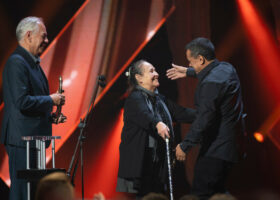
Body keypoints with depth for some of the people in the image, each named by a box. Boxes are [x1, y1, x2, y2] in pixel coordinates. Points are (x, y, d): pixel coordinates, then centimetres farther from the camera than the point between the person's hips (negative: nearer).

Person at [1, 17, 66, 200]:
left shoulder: (32, 63, 17)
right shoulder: (16, 63, -15)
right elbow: (22, 102, -23)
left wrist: (51, 116, 12)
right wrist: (51, 100, -11)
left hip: (34, 136, 10)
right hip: (21, 137, -10)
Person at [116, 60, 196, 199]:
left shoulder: (160, 99, 17)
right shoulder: (135, 99, -9)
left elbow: (180, 113, 12)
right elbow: (143, 115, -29)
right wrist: (158, 124, -48)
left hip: (158, 162, 7)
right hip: (140, 162, -7)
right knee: (143, 196, -10)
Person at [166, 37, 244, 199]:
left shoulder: (211, 83, -22)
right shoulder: (227, 68, 7)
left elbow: (204, 119, -26)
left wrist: (185, 145, -19)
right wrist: (188, 72, 41)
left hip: (215, 149, -10)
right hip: (231, 143, 10)